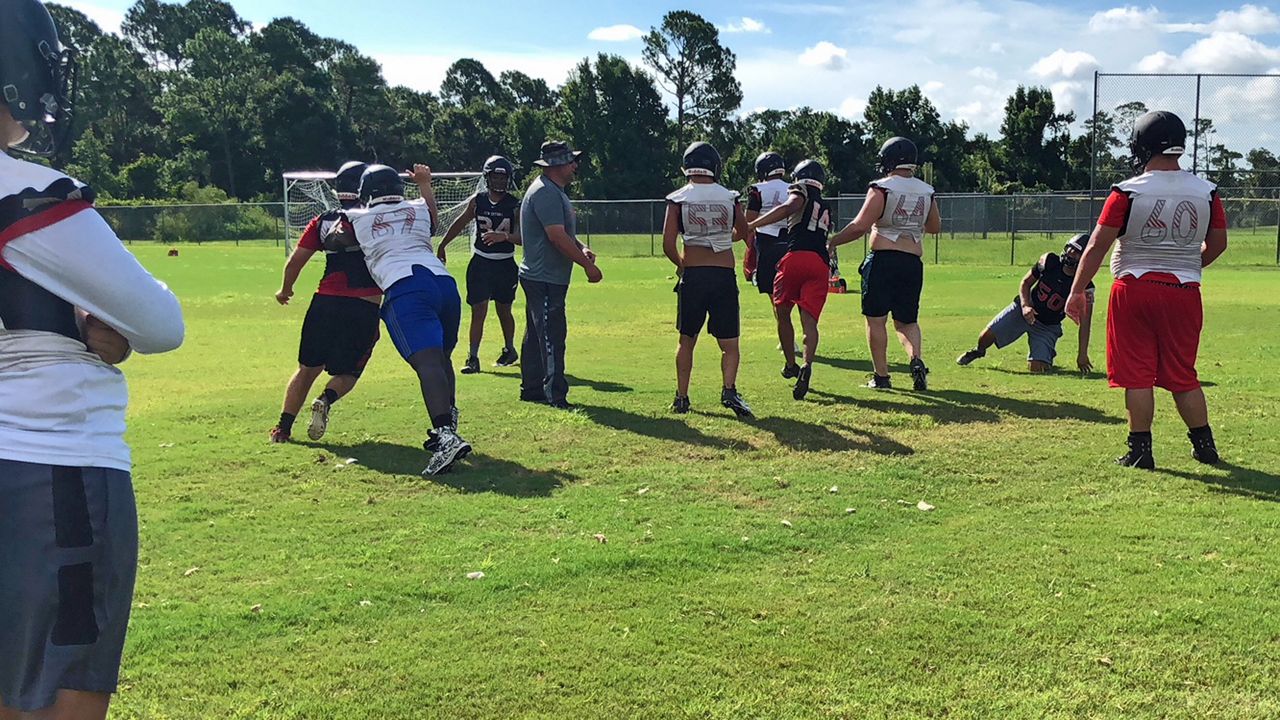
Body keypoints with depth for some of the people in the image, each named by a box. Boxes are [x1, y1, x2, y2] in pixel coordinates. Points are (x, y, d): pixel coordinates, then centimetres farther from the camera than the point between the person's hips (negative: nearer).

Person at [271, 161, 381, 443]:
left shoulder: (323, 221, 10)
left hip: (325, 302, 3)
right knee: (348, 372, 14)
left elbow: (296, 260, 8)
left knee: (308, 367, 18)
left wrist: (285, 289, 25)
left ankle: (284, 426, 15)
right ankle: (327, 399, -16)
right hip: (365, 307, -3)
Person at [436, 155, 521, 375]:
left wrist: (503, 236, -39)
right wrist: (442, 245, 21)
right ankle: (473, 358, -4)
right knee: (478, 310, -5)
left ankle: (509, 349, 36)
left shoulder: (515, 205, -8)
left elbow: (521, 237, -19)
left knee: (504, 310, 14)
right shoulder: (477, 201, 0)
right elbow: (460, 223, 15)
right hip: (480, 262, 1)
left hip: (505, 264, -1)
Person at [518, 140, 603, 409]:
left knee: (537, 334, 16)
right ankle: (555, 395, -6)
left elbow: (564, 231, 22)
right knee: (552, 336, -9)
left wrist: (582, 249, 2)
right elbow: (557, 236, -24)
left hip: (539, 278, 11)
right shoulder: (546, 193, -18)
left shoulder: (554, 191, 17)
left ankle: (531, 389, 25)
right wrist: (588, 265, -20)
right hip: (545, 278, -11)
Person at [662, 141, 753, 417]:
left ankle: (681, 397, 16)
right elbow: (743, 233, 18)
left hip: (693, 275, 0)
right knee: (729, 342, 6)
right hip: (725, 275, 0)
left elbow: (668, 245, -6)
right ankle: (729, 389, -15)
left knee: (687, 340, 14)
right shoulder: (730, 197, 3)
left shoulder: (678, 199, -1)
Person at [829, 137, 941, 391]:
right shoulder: (926, 191, 9)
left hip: (883, 260, -5)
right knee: (907, 320, 16)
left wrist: (832, 241, -4)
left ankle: (881, 376, 6)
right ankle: (917, 359, -9)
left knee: (876, 319, 5)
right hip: (913, 263, 5)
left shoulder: (882, 188, -8)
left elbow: (860, 226, -14)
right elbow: (935, 227, 22)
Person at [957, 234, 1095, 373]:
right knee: (988, 334, -13)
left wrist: (1082, 356, -21)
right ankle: (979, 351, 26)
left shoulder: (1084, 287, -18)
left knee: (1037, 367, -17)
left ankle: (1047, 354, 22)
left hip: (1047, 327, -2)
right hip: (1024, 310, 2)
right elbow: (1025, 283, 1)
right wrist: (1025, 305, -18)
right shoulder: (1050, 261, -12)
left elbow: (1085, 323, -17)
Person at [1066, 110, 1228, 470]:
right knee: (1183, 374, 16)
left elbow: (1097, 245, -10)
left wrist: (1077, 291, -4)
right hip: (1184, 292, 4)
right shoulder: (1206, 192, 1)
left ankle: (1141, 450, 6)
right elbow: (1217, 244, 11)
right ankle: (1204, 444, 22)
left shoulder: (1127, 192, -10)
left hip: (1135, 289, -3)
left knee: (1137, 375, 3)